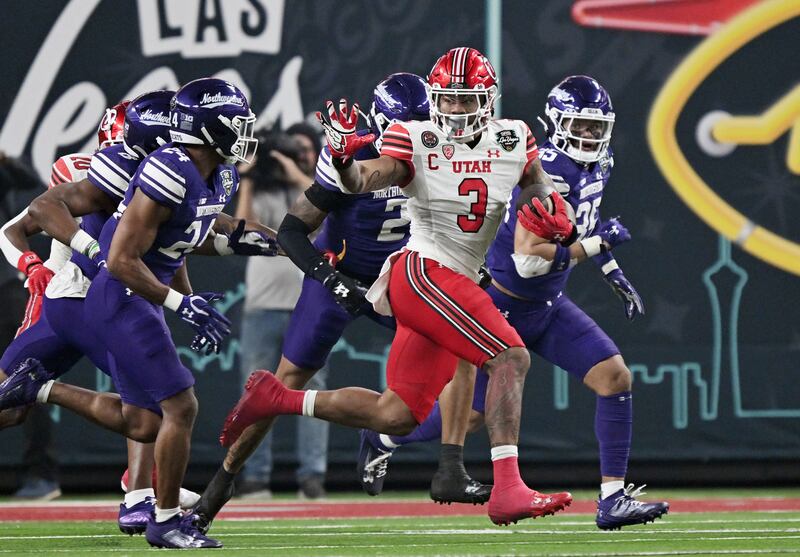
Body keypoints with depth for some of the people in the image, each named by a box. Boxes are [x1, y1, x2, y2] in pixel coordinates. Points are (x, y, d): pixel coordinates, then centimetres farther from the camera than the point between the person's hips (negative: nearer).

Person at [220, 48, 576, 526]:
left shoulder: (512, 142, 5)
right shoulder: (417, 142, -7)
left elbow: (539, 185, 18)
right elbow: (364, 180, -19)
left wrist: (557, 217, -5)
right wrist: (344, 157, -42)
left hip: (457, 287, 7)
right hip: (422, 272, -7)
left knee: (396, 416, 8)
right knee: (511, 357, -23)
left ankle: (276, 399, 22)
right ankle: (507, 489, -28)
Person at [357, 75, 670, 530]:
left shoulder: (598, 164, 1)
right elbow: (529, 261, -32)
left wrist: (615, 275, 16)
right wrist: (599, 243, -25)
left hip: (549, 306, 7)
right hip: (505, 308, -7)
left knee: (616, 378, -10)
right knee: (474, 414, 6)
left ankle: (614, 499, -8)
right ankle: (384, 437, 35)